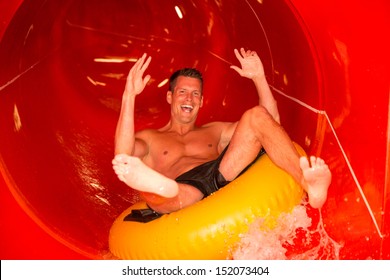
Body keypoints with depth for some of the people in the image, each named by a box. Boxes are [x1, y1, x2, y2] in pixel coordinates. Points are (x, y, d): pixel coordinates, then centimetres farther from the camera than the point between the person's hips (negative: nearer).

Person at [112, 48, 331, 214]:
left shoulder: (215, 131, 35)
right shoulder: (149, 139, 25)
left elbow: (271, 120, 27)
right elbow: (123, 156, -1)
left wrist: (259, 78, 18)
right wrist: (129, 96, -6)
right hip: (180, 190, -2)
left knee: (257, 115, -13)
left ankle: (308, 181, -38)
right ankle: (159, 187, -79)